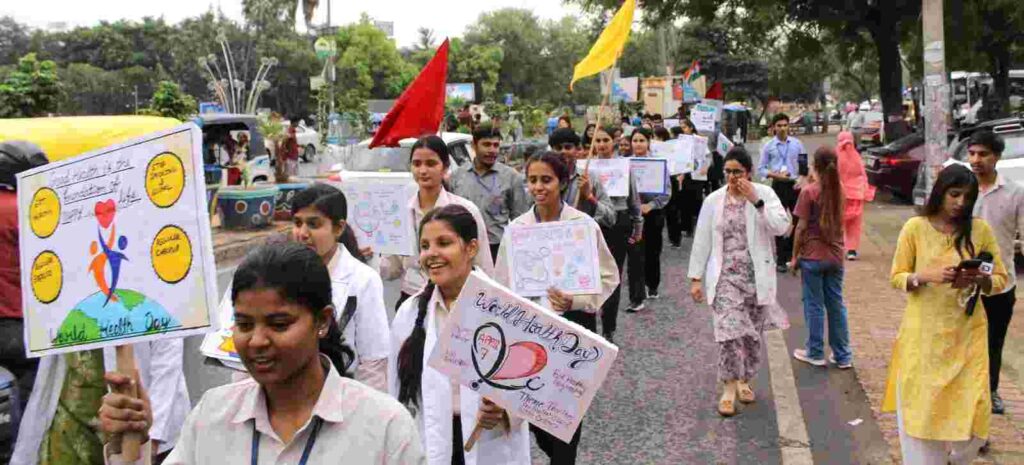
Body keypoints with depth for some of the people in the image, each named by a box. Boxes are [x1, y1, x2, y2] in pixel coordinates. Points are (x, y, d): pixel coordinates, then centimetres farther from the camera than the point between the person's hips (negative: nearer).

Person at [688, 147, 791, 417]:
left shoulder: (764, 194, -1)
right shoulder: (713, 200, 0)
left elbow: (782, 227, -15)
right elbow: (702, 241, 2)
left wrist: (756, 201, -19)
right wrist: (696, 278, 0)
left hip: (757, 276, 1)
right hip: (725, 276, -1)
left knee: (753, 333, 11)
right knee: (730, 332, -13)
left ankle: (744, 380, 31)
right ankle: (729, 388, -1)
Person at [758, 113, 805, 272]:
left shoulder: (797, 144, 3)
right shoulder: (769, 146, -1)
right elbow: (760, 170, -1)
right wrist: (775, 175, -15)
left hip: (795, 185, 2)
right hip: (778, 186, -2)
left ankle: (795, 253, 26)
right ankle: (781, 259, 12)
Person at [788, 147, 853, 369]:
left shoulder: (809, 192, -14)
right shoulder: (840, 190, 1)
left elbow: (801, 227, -12)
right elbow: (840, 222, 10)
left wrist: (795, 256, -4)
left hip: (812, 257, -5)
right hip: (835, 256, 5)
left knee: (814, 305, 6)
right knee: (836, 304, 12)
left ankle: (815, 352, 15)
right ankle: (843, 355, 17)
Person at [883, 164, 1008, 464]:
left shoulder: (980, 229, 0)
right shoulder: (915, 227, -3)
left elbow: (1001, 279, 5)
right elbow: (896, 278, 0)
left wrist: (979, 279, -17)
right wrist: (925, 276, -19)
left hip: (967, 333, 1)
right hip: (924, 333, -1)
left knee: (971, 411, 0)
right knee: (921, 409, 2)